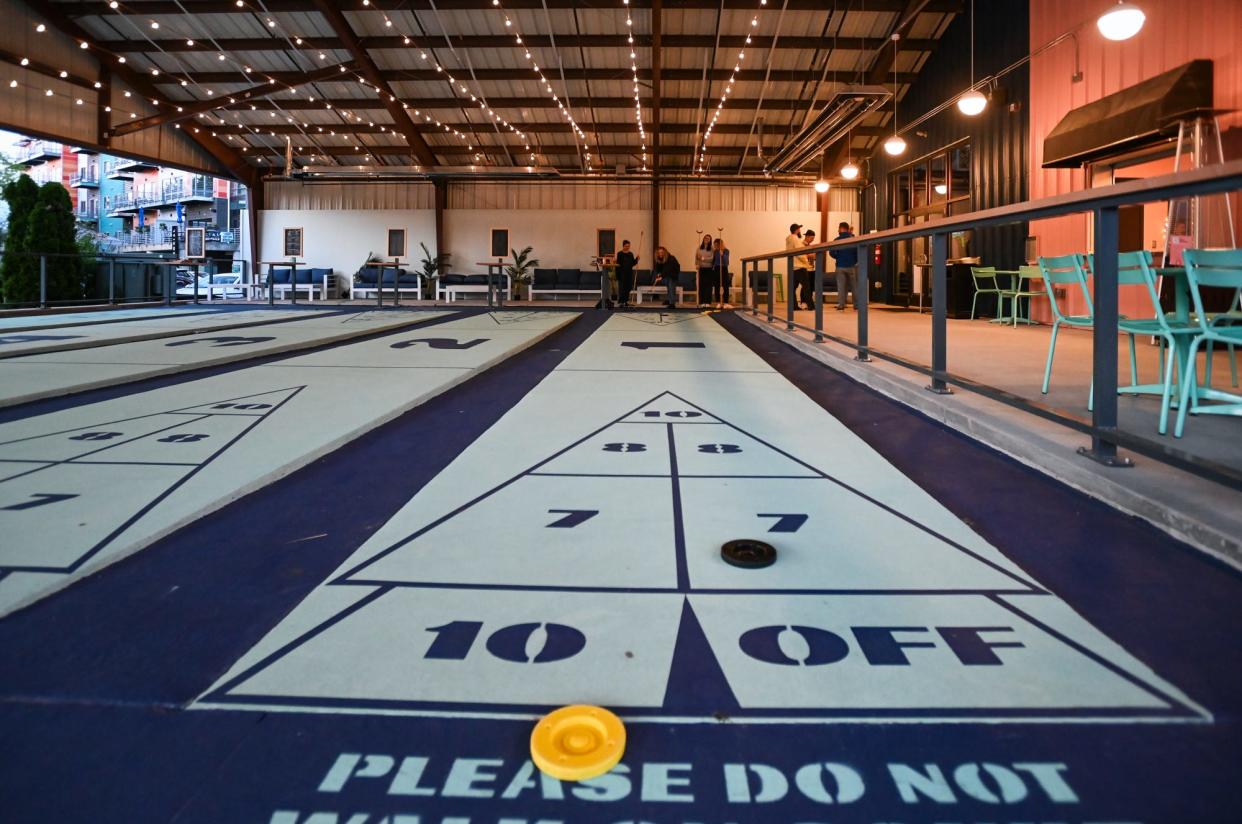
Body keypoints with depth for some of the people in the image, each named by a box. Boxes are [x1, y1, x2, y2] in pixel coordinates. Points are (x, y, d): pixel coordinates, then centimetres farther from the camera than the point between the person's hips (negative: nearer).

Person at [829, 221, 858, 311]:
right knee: (854, 286, 7)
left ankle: (841, 305, -3)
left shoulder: (837, 240, -4)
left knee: (841, 287, 3)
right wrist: (855, 260, 14)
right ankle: (857, 305, 8)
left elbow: (832, 253, -7)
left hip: (840, 266, -1)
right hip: (852, 266, 1)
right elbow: (858, 252, -3)